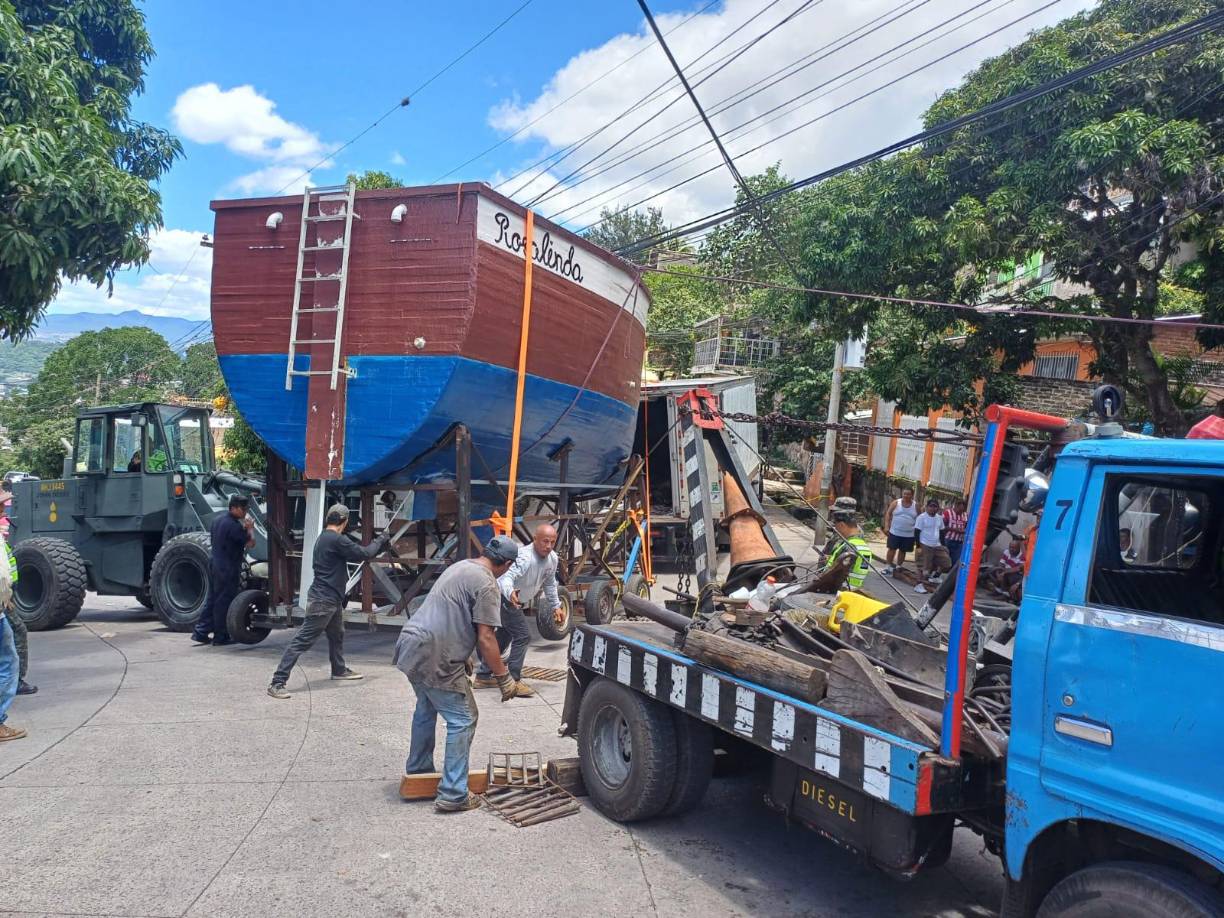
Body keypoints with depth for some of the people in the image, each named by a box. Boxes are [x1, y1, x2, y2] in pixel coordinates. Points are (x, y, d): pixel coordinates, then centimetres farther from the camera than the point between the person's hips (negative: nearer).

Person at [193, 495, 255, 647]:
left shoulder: (218, 519, 10)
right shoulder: (233, 525, -19)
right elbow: (250, 543, -17)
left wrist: (244, 528, 13)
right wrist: (249, 528, 1)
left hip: (214, 564, 9)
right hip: (228, 568, -9)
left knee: (213, 599, 16)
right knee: (224, 602, 0)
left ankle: (200, 632, 18)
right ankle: (220, 637, 7)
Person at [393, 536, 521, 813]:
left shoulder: (460, 566, 16)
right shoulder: (487, 585, -12)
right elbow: (485, 639, -16)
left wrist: (463, 659, 34)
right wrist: (504, 678, -7)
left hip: (411, 646, 10)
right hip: (434, 658, -10)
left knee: (426, 709, 27)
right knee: (462, 720, 0)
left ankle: (417, 770, 42)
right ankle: (452, 795, 3)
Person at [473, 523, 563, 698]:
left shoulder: (553, 558, -7)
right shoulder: (524, 557, -33)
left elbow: (550, 583, 9)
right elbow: (508, 577, -48)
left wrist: (555, 606, 10)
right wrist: (511, 593, -68)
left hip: (517, 601, 9)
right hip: (504, 598, -9)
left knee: (503, 637, 17)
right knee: (522, 636, -14)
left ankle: (483, 676, 30)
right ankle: (513, 680, -5)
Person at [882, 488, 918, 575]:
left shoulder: (915, 506, 2)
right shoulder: (896, 503, -3)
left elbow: (919, 519, 9)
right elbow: (888, 514, -1)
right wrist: (886, 526, -10)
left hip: (909, 534, 1)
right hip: (895, 532, -1)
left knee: (903, 551, 11)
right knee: (892, 549, 1)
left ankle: (898, 567, 23)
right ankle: (889, 566, 11)